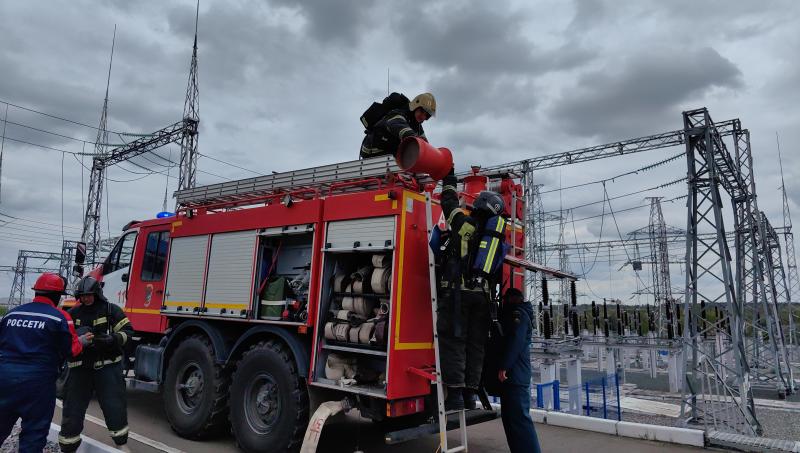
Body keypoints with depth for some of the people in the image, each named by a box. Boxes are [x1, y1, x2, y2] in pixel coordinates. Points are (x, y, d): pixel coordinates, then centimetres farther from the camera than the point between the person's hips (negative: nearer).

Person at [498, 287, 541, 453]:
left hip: (514, 375, -10)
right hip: (514, 375, 10)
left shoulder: (518, 313, -9)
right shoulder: (518, 314, 23)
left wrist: (503, 367, -21)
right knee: (510, 416, 15)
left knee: (519, 417, -10)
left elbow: (515, 341, -20)